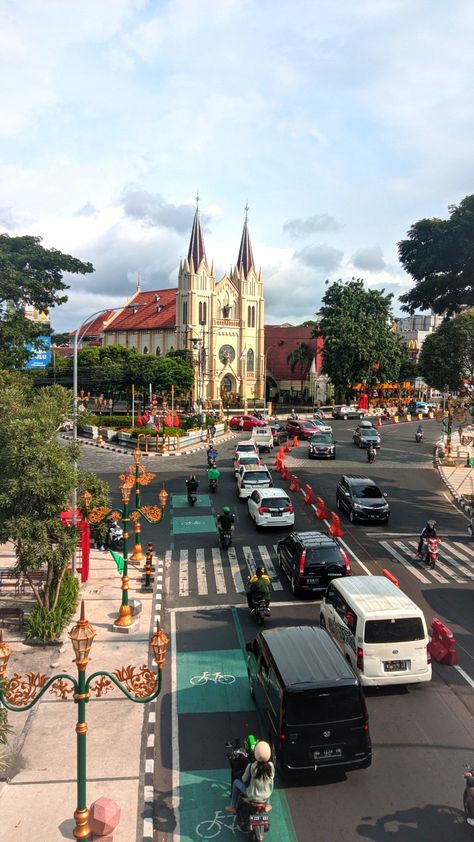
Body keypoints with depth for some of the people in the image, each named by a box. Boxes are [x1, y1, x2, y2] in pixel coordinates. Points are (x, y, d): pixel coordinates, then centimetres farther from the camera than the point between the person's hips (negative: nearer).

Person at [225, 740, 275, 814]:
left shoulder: (251, 766, -27)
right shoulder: (271, 766, -20)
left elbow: (244, 780, -9)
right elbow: (272, 778, 0)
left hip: (253, 797, -2)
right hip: (266, 797, 3)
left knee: (236, 782, 20)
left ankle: (233, 807, 31)